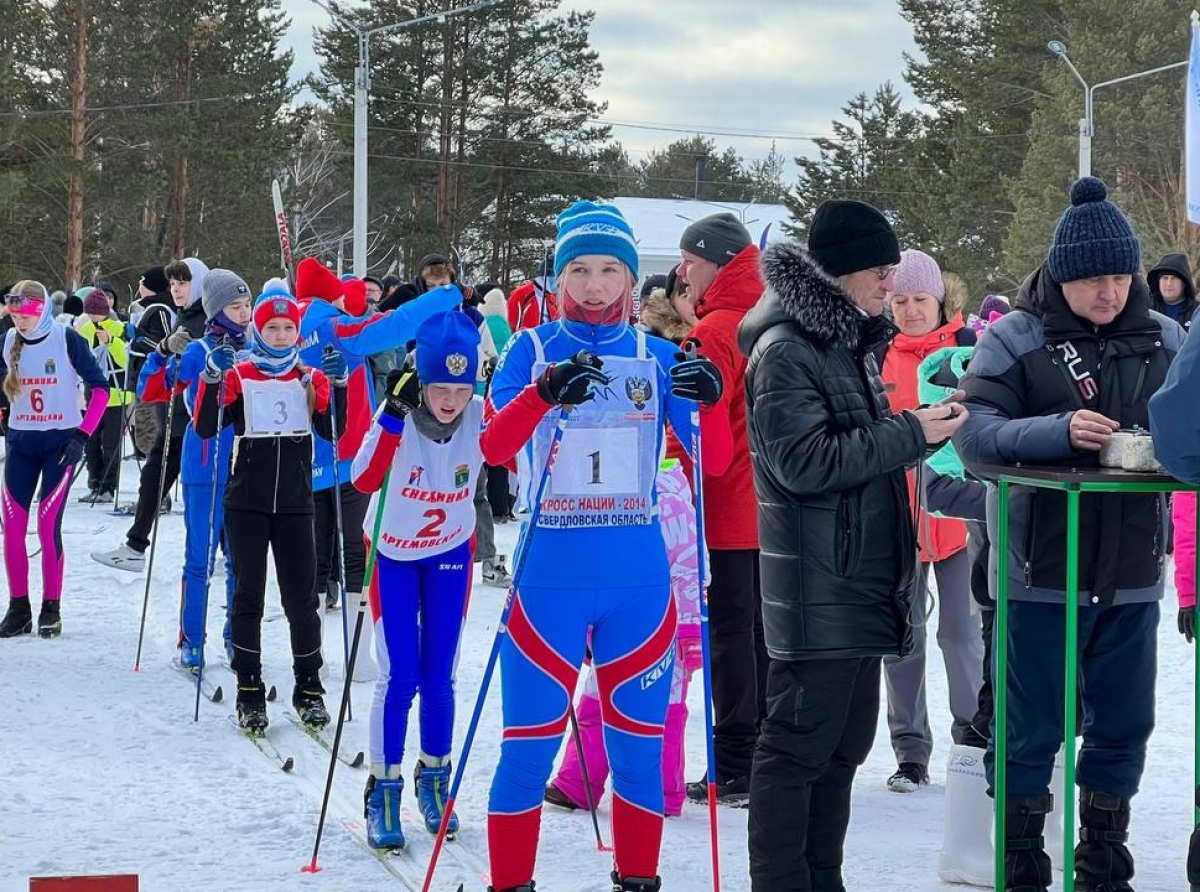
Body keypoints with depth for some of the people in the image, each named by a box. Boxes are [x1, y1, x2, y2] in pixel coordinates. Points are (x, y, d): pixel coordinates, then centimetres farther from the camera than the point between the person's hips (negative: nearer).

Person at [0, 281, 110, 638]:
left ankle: (51, 609, 2)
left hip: (60, 443, -4)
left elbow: (100, 388, -8)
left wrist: (83, 435, -12)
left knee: (48, 526, -10)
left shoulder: (67, 340, -10)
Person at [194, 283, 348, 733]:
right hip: (246, 504, -1)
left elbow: (332, 430, -4)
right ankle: (249, 693, 10)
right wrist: (212, 378, -21)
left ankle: (308, 688, 14)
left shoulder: (311, 379, 6)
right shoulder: (237, 376, 0)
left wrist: (337, 384, -16)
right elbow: (206, 428, -9)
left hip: (295, 505, 1)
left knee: (301, 598, 2)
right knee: (249, 597, 3)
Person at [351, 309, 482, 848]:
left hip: (450, 552, 2)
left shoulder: (481, 416, -20)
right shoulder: (398, 413, -27)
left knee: (438, 679, 7)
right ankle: (383, 792, 9)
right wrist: (395, 414, -51)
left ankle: (434, 779, 26)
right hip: (393, 553, -2)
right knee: (398, 680, -5)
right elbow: (364, 479, -40)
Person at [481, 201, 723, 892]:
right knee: (531, 745, -1)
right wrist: (545, 391, -32)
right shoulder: (532, 350, 1)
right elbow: (495, 447, -13)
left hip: (639, 578, 2)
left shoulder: (657, 356, 6)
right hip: (551, 574, -2)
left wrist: (707, 402, -21)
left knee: (638, 744, 8)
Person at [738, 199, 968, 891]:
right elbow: (804, 461, -19)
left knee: (845, 742, 14)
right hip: (816, 587, -9)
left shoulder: (851, 342, 17)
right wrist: (910, 433, -15)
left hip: (866, 578, 9)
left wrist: (925, 426, 5)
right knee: (799, 745, -5)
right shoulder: (785, 350, -12)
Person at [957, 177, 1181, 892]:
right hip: (1040, 572, -3)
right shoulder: (1013, 339, -6)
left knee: (1124, 725, 13)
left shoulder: (1165, 338, 5)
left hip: (1132, 574, 4)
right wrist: (1059, 431, -29)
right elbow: (973, 433, -15)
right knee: (1032, 729, 5)